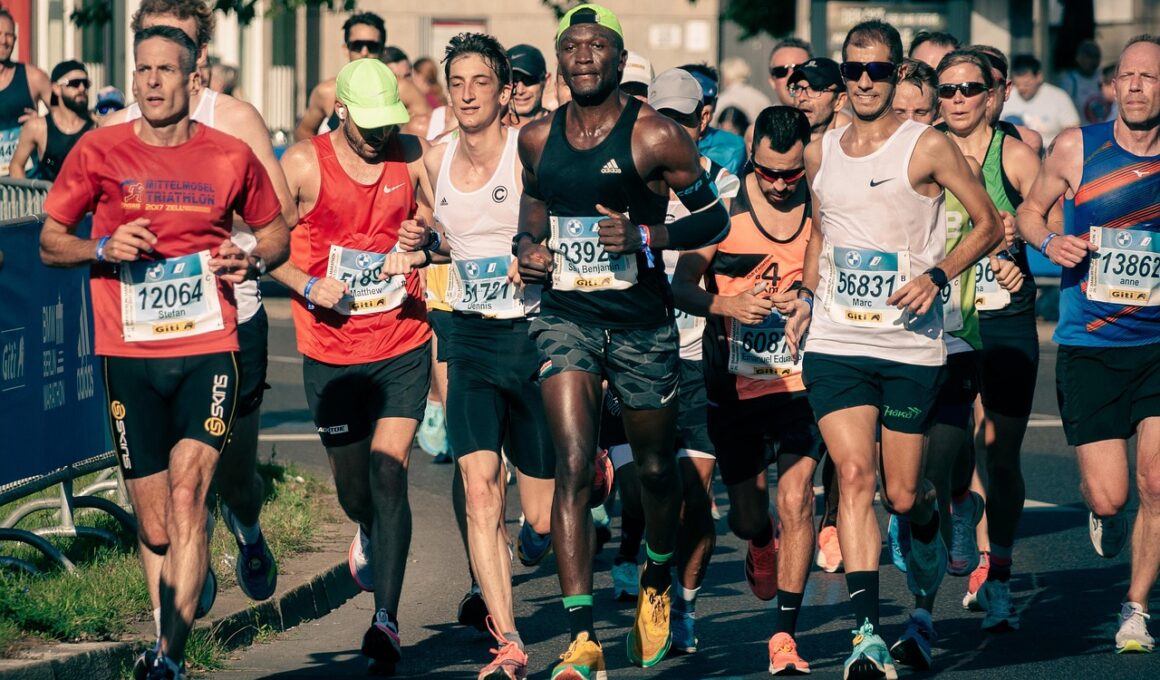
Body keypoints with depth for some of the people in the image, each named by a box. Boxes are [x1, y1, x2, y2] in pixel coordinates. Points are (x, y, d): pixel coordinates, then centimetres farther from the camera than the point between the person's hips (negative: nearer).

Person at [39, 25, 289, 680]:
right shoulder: (99, 152, 2)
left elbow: (277, 231, 20)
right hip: (130, 355, 1)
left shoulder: (231, 157, 4)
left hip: (209, 348, -1)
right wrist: (104, 248, -11)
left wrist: (250, 259, -2)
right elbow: (50, 242, 9)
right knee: (154, 524, 6)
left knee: (187, 497, -17)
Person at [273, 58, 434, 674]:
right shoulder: (303, 164, -7)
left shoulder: (411, 156, 0)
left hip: (403, 348, 0)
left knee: (388, 473, -14)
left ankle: (386, 618, -16)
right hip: (331, 353, 0)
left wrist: (421, 243, -8)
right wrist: (307, 285, -17)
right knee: (353, 489, 10)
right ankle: (369, 535, 49)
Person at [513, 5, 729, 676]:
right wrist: (527, 244, 3)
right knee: (574, 465, -14)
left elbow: (715, 217, -4)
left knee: (655, 467, 13)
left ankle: (658, 584, 45)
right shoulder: (537, 138, 4)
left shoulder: (655, 136, -9)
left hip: (642, 323, -2)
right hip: (566, 318, 2)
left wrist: (645, 235, -19)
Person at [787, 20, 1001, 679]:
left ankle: (927, 532, 44)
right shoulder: (820, 154, 9)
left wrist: (937, 274, -12)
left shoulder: (928, 147, -4)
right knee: (855, 476, -14)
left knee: (903, 493, 4)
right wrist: (806, 293, 9)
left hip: (911, 346, -2)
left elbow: (990, 223, 2)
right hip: (836, 344, 2)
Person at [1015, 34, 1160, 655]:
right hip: (1089, 348, 0)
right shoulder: (1077, 148, -2)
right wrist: (1050, 241, -8)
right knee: (1108, 494, -4)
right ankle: (1104, 517, 35)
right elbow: (1030, 210, 13)